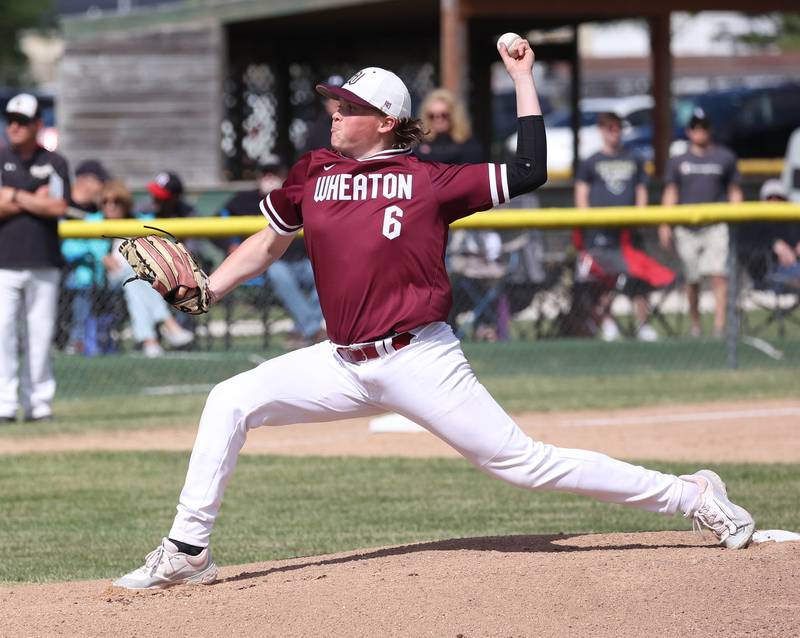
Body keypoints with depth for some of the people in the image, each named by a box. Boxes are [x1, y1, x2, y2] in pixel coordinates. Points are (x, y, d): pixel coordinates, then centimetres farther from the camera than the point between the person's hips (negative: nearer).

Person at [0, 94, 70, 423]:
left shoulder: (54, 163, 7)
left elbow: (57, 207, -6)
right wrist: (34, 201, -9)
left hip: (44, 263, 0)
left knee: (40, 334, 0)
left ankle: (38, 402, 7)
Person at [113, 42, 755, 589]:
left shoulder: (430, 180, -3)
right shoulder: (313, 174, 10)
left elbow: (529, 172, -4)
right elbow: (269, 243, 22)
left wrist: (523, 78, -3)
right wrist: (204, 292, 10)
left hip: (422, 362, -5)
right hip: (343, 364, 5)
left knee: (523, 462, -8)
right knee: (230, 402, -7)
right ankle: (188, 552, 1)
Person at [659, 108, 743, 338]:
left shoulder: (725, 157, 9)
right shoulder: (678, 161, 11)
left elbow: (734, 191, 12)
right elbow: (670, 193, 12)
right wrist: (665, 225, 3)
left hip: (716, 226, -2)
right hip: (687, 228, 2)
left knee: (719, 276, -15)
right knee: (691, 280, 5)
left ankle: (719, 326, -20)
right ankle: (695, 325, 18)